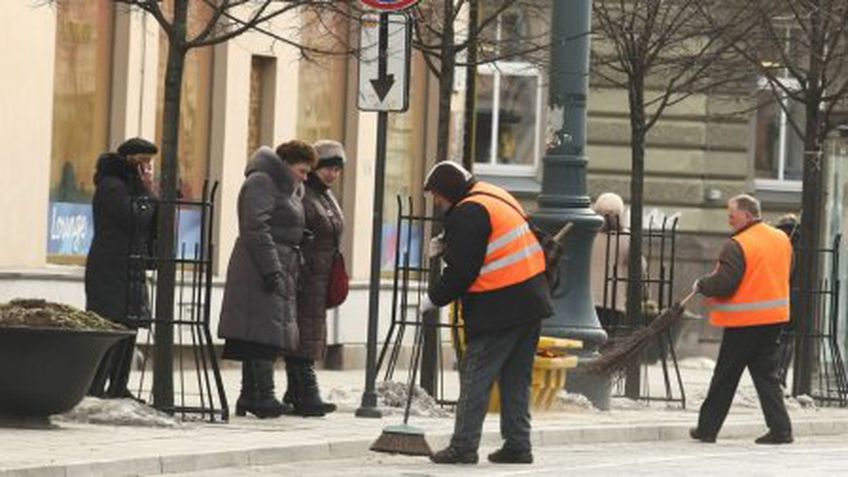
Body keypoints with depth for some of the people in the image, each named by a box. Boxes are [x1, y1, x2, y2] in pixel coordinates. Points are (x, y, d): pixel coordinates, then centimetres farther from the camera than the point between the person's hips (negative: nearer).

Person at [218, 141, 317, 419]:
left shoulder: (285, 188, 23)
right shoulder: (261, 183, -9)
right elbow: (256, 228, -18)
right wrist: (271, 270, -23)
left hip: (279, 274, 10)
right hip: (260, 271, -10)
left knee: (263, 338, 8)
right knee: (264, 332, -14)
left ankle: (249, 397, 9)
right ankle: (263, 396, -18)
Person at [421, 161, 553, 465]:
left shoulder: (467, 214, -13)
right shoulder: (495, 197, 16)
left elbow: (460, 271, -15)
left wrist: (433, 298, -2)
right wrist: (448, 244, 21)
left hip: (499, 309, -9)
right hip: (531, 300, 9)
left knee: (475, 376, -4)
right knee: (516, 378, 13)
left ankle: (463, 447, -5)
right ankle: (517, 445, 14)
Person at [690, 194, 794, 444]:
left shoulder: (737, 245, -17)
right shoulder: (781, 239, 8)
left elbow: (724, 283, -21)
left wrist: (701, 285, -2)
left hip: (744, 321, -7)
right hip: (775, 317, 7)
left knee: (725, 377, 4)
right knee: (766, 374, 11)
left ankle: (708, 428, 12)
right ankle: (780, 428, 1)